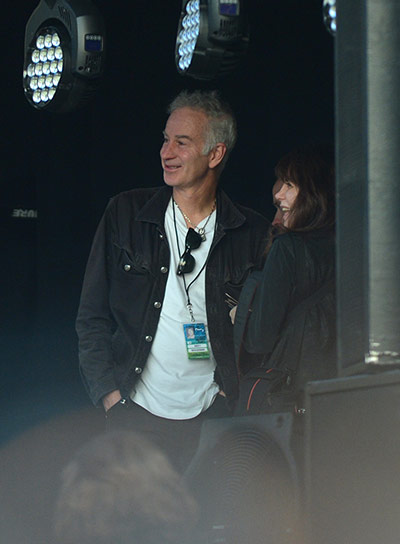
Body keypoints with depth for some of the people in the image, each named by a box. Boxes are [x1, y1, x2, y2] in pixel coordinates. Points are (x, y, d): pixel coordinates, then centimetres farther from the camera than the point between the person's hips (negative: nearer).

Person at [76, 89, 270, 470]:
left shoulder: (253, 234, 4)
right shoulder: (126, 213, 6)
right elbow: (92, 317, 7)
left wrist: (230, 391, -3)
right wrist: (110, 395, -2)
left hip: (211, 420, 0)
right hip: (134, 416, 0)